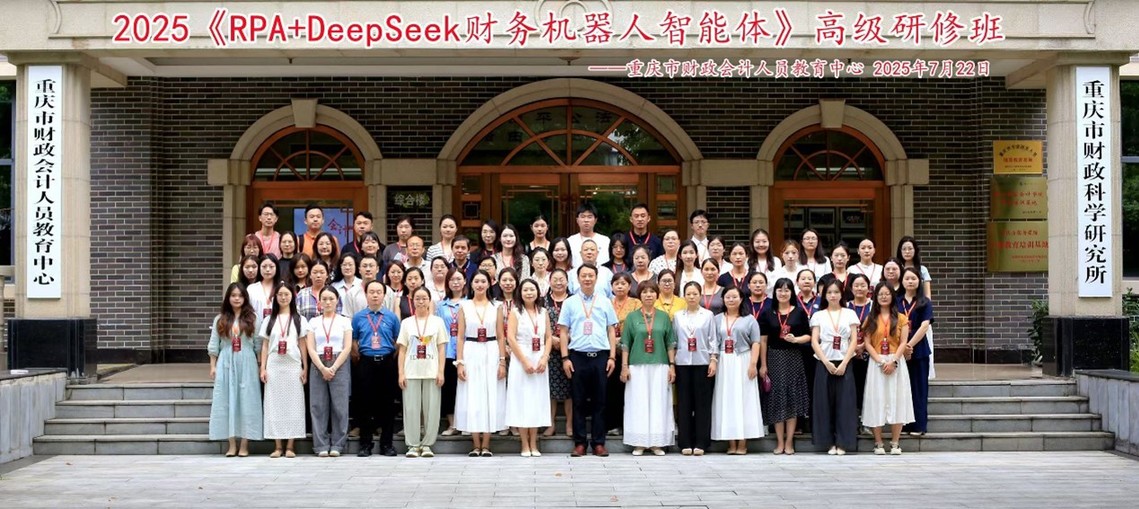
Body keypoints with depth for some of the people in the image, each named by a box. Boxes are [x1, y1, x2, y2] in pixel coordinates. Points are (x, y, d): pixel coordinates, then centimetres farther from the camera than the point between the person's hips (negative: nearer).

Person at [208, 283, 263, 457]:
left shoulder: (252, 319, 5)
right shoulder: (220, 319, 8)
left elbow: (258, 346, 3)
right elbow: (213, 346, 8)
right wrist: (212, 366, 2)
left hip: (246, 364, -1)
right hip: (225, 364, 2)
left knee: (246, 401, -2)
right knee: (227, 401, 0)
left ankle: (244, 445, 2)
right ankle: (232, 445, 5)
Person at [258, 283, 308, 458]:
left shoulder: (299, 320, 7)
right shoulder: (269, 320, 10)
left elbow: (303, 346, 5)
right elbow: (265, 346, 9)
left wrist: (305, 368, 0)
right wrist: (263, 368, 0)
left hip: (293, 367, -1)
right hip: (274, 367, 1)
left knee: (292, 404, -2)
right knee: (274, 404, 0)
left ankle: (290, 446, 1)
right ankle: (278, 446, 4)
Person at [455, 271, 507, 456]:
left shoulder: (496, 307, 6)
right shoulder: (465, 306, 6)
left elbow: (501, 336, 4)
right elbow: (460, 337, 4)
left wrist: (502, 361, -3)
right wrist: (460, 362, -3)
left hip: (492, 354, 0)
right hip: (471, 355, 0)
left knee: (491, 397, 0)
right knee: (472, 398, 0)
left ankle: (485, 446, 6)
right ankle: (476, 445, 8)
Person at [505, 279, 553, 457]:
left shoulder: (543, 313, 10)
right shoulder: (515, 313, 0)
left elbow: (548, 338, 7)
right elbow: (511, 338, -8)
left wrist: (544, 359, -8)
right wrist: (525, 361, -15)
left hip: (540, 362, 3)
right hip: (521, 360, -3)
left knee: (537, 401, 4)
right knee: (522, 401, -2)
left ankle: (534, 444, 10)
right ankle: (525, 445, 4)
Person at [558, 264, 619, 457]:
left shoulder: (605, 303, 9)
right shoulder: (570, 303, 6)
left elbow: (611, 331, 9)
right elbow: (563, 332, 5)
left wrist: (612, 357, 1)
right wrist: (565, 358, -3)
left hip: (600, 356, 1)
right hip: (578, 356, -1)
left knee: (599, 401, 4)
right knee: (579, 401, 3)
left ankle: (599, 443, 10)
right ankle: (579, 443, 8)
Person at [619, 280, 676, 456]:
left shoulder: (664, 317, 9)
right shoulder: (632, 317, 6)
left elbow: (671, 343, 9)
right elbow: (625, 344, 5)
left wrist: (672, 366, 2)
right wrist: (624, 366, -2)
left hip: (660, 366, 1)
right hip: (637, 367, -1)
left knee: (659, 403, 1)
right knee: (638, 403, -2)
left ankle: (657, 443, 7)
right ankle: (639, 443, 4)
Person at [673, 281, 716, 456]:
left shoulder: (708, 315, 5)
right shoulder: (677, 316, 9)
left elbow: (713, 339, 4)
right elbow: (673, 340, 9)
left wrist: (713, 360, -4)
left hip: (702, 363, -1)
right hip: (682, 363, 1)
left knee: (702, 402, 0)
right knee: (684, 403, 1)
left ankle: (700, 443, 4)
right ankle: (685, 443, 6)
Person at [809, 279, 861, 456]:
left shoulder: (850, 314, 7)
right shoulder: (818, 315, 7)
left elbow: (854, 341, 1)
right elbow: (814, 342, 0)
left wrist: (844, 363, -10)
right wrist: (827, 363, -12)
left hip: (844, 363, 0)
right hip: (824, 363, 0)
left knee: (844, 403, -2)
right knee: (825, 402, 0)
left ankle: (842, 443, 3)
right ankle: (829, 443, 6)